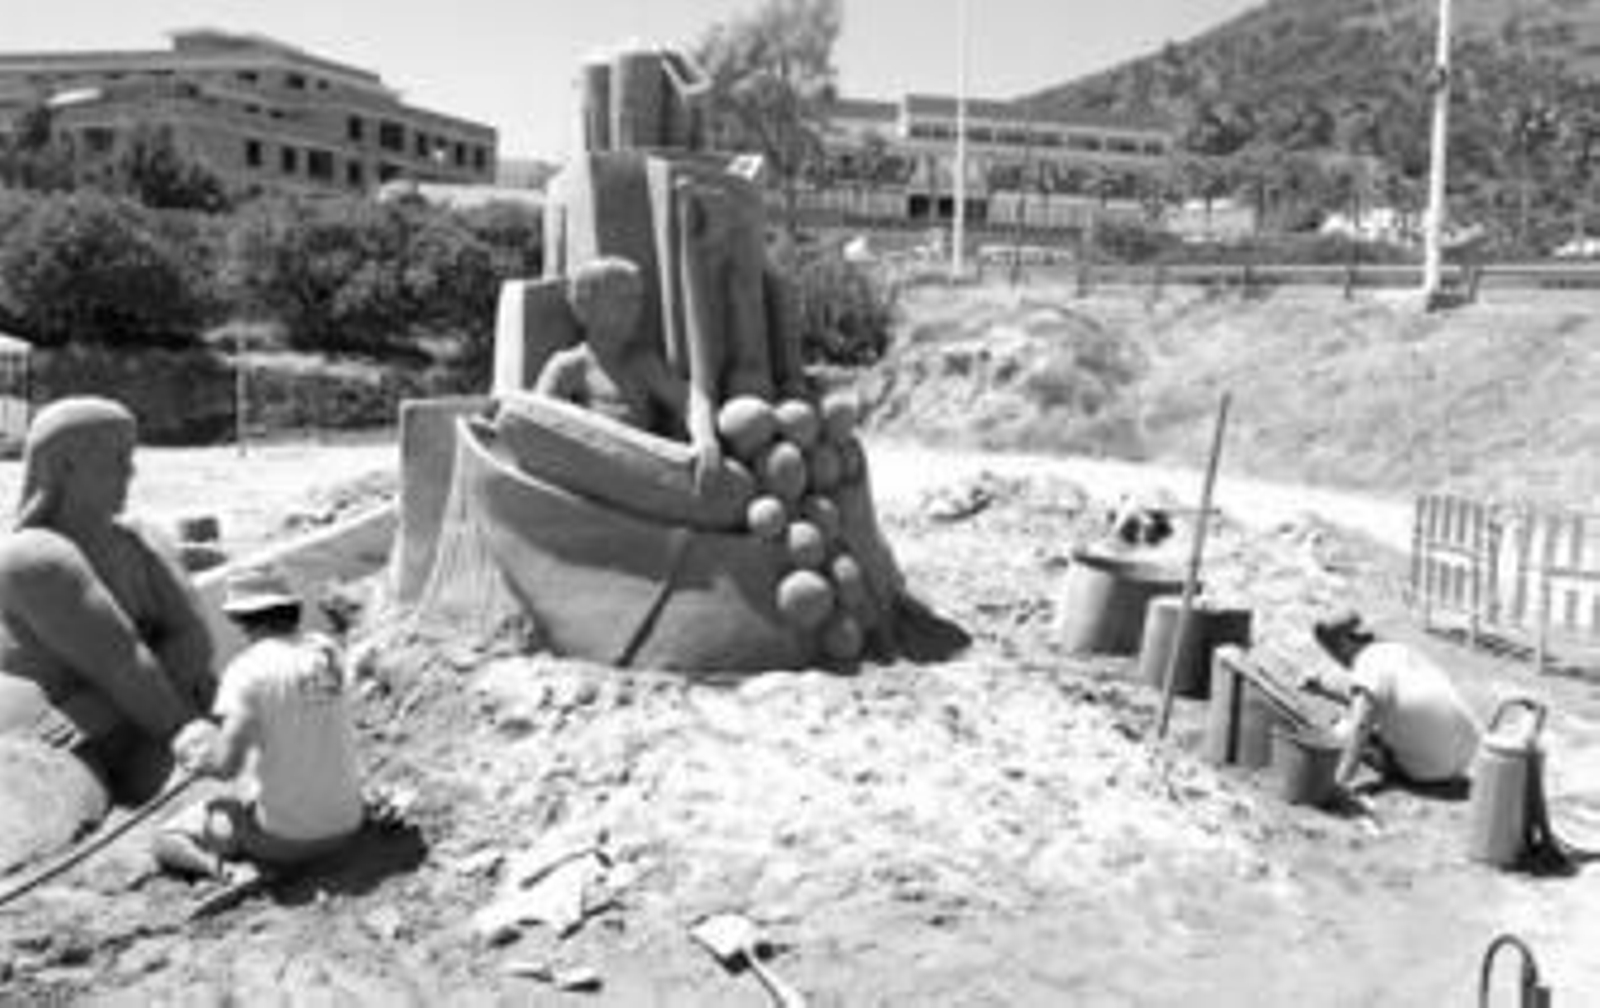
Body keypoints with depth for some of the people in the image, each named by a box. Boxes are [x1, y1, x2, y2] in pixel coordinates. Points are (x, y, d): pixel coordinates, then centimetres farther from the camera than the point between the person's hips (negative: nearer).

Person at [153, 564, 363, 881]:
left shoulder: (247, 669, -16)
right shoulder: (327, 650, 1)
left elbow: (226, 765, -20)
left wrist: (199, 761, 3)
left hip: (285, 836, -6)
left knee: (166, 841, 12)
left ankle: (225, 869, -11)